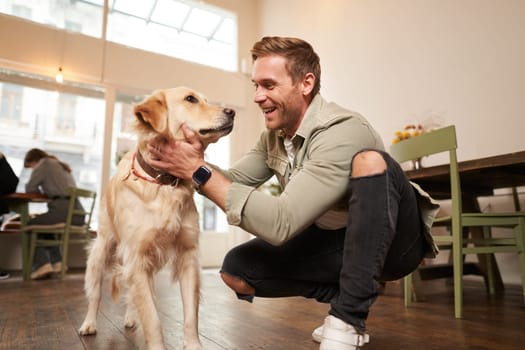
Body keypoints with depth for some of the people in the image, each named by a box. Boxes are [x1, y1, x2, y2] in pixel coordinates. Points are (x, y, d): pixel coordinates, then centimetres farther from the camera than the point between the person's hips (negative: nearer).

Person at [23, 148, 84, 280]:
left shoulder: (44, 163, 6)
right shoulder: (63, 166, 29)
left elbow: (30, 188, 5)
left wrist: (41, 192, 23)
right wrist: (45, 192, 29)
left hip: (63, 210, -8)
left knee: (31, 225, 14)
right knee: (45, 224, 32)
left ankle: (42, 265, -1)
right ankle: (57, 262, 21)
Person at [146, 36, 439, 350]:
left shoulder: (342, 132, -29)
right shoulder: (274, 135, -2)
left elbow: (280, 223, -35)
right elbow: (234, 182, -2)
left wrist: (199, 170, -33)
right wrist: (195, 165, -22)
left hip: (393, 240, -6)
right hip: (334, 239, 6)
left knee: (369, 161, -36)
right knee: (236, 270, -9)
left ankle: (348, 319, -23)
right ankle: (344, 298, 7)